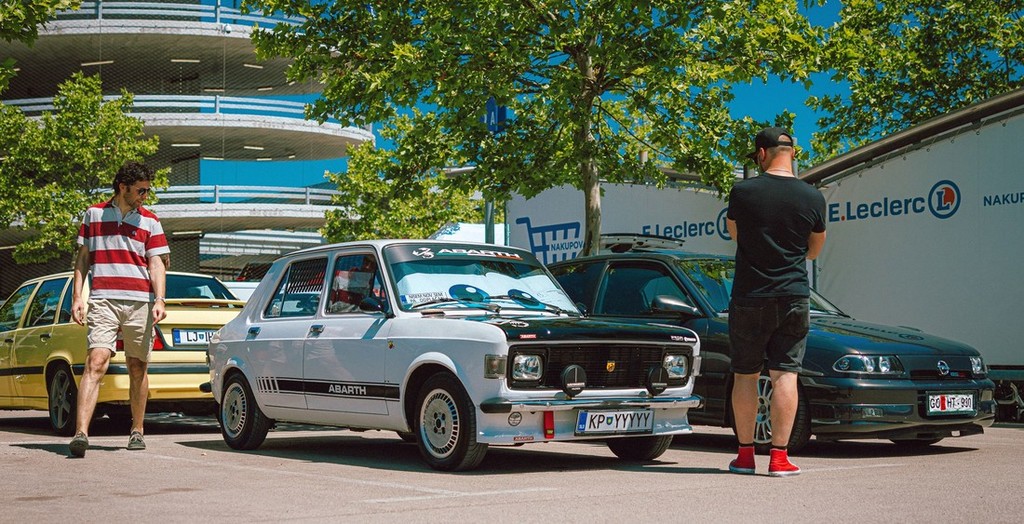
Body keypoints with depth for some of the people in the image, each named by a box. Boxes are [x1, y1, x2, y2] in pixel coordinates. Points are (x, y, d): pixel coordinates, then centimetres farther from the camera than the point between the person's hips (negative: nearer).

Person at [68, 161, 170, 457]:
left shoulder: (150, 222, 11)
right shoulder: (94, 215, 12)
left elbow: (157, 264, 6)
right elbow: (83, 258, 15)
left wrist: (159, 300, -8)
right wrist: (77, 296, 6)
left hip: (140, 302, 2)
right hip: (103, 300, -1)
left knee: (138, 367, 7)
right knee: (96, 362, -15)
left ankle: (137, 431, 20)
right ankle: (81, 433, -22)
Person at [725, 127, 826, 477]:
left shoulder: (743, 192, -8)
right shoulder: (813, 198, -2)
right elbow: (814, 251, 12)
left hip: (749, 298, -1)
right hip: (793, 297, 1)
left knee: (745, 376, 9)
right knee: (785, 375, 2)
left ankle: (745, 454, 13)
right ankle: (779, 456, -2)